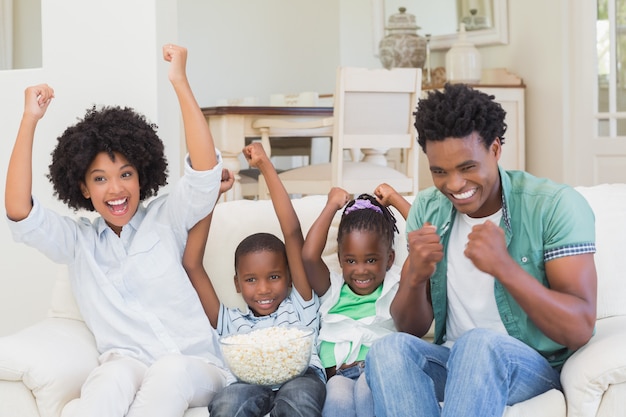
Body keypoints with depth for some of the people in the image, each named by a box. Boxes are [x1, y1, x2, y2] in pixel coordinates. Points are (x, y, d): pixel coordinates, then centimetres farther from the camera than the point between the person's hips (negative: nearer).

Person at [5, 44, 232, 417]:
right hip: (125, 363, 0)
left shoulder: (167, 218, 9)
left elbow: (206, 169, -8)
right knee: (117, 376, -37)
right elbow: (18, 211, -4)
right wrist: (30, 120, -8)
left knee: (170, 372, -37)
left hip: (193, 365, 0)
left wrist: (180, 82, -14)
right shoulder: (76, 240, 13)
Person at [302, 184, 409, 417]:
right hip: (339, 375, 1)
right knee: (338, 396, -34)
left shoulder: (396, 286, 16)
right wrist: (332, 205, 10)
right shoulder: (332, 290, 18)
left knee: (368, 385, -35)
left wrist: (395, 199, 14)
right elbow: (309, 256, 0)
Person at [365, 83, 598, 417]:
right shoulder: (427, 210, 3)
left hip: (535, 365, -4)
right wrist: (415, 276, -19)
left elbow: (579, 330, -17)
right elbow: (411, 329, 4)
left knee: (478, 343, -37)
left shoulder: (556, 206, -11)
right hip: (452, 362, 4)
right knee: (389, 350, -29)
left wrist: (504, 267, -31)